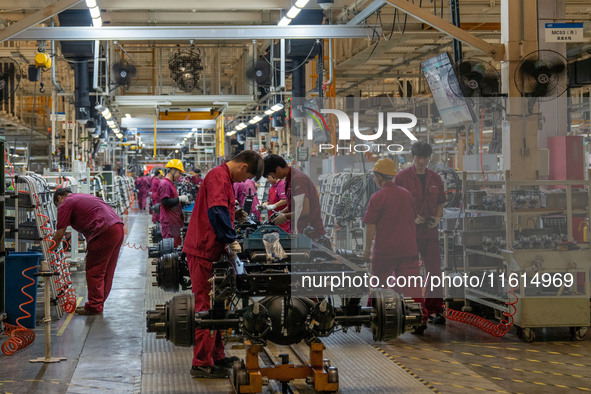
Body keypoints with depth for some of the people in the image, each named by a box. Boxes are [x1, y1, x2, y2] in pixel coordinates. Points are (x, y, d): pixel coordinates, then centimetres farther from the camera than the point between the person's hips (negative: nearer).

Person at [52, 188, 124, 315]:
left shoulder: (65, 204, 4)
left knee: (94, 271, 0)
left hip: (104, 232, -9)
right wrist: (89, 246, 30)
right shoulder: (84, 197, 30)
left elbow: (59, 234, 3)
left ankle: (94, 307, 4)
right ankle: (98, 304, 23)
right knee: (106, 271, 15)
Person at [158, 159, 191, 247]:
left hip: (174, 221, 11)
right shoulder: (165, 184, -14)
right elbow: (165, 202, -23)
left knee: (176, 245, 11)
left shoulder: (170, 183, 20)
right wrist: (180, 199, -17)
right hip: (169, 221, -11)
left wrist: (183, 200, 14)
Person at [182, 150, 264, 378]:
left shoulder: (224, 178, 18)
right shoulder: (219, 177, -16)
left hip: (210, 252, 11)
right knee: (206, 308, -7)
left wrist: (230, 240, 16)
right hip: (203, 252, -11)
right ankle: (201, 364, -2)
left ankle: (216, 357, 26)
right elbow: (217, 212, -29)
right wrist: (232, 240, -20)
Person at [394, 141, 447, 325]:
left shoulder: (435, 178, 9)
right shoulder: (402, 177, -4)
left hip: (430, 231, 3)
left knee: (434, 271, -1)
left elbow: (440, 202, 17)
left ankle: (434, 310, 5)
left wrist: (438, 217, -2)